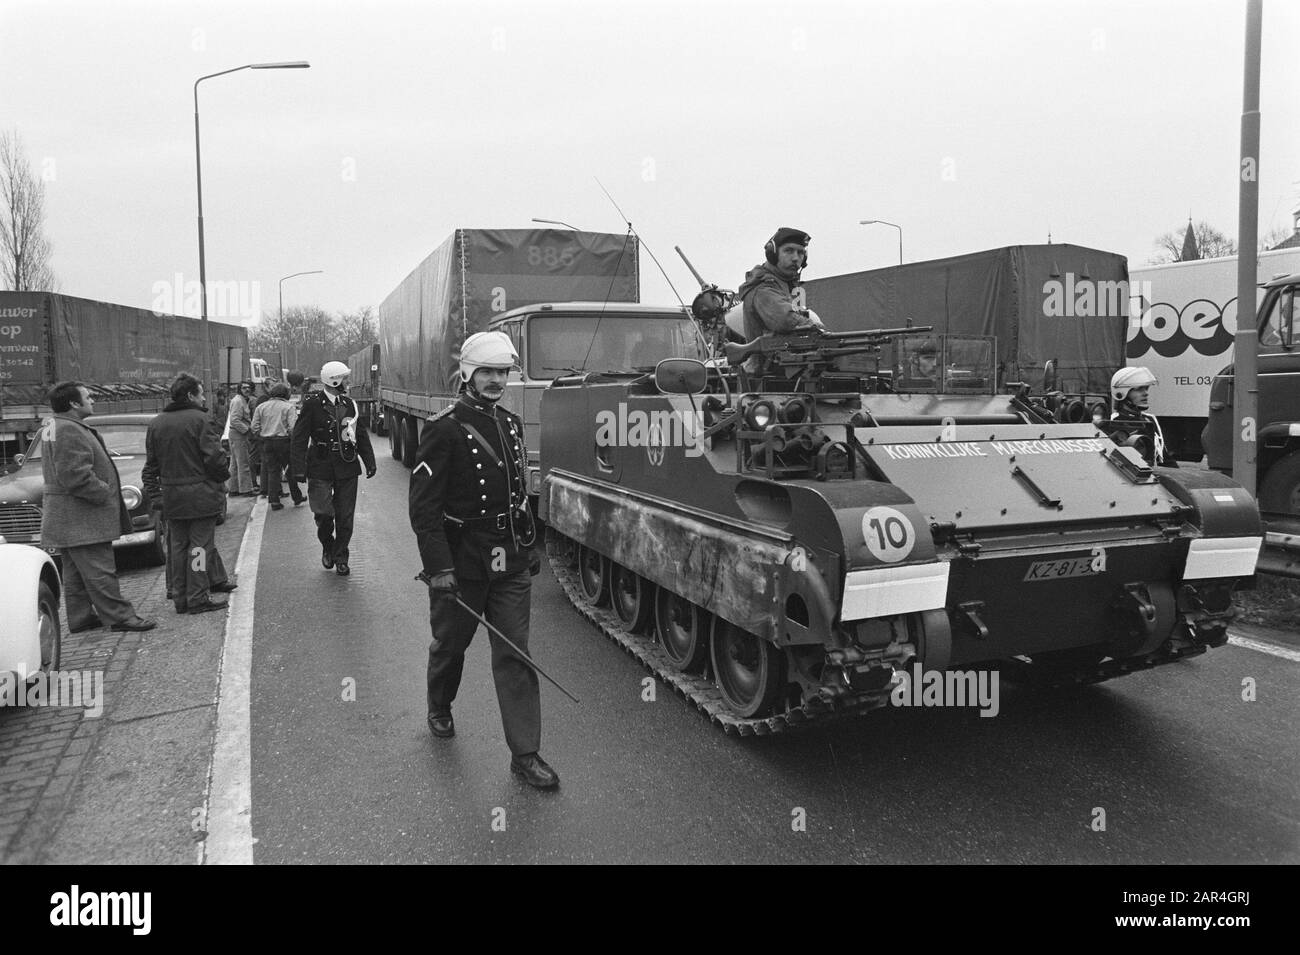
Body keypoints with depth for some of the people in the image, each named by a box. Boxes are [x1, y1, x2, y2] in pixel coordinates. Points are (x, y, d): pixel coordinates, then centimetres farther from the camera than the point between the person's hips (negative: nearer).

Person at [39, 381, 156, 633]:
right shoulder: (69, 431, -19)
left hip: (68, 520, 11)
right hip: (80, 519, -11)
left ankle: (80, 617, 23)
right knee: (99, 570, -7)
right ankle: (119, 616, -4)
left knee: (76, 571, 15)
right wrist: (106, 493, -15)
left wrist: (105, 491, 16)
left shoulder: (55, 426, 17)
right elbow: (76, 476, -26)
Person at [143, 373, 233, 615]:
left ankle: (180, 597, 18)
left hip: (171, 496, 6)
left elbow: (151, 465, 12)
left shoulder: (156, 423, 10)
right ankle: (198, 599, 2)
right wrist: (223, 476, 3)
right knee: (200, 545, 0)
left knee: (177, 546, 13)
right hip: (200, 494, -6)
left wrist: (155, 495, 16)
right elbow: (214, 458, -16)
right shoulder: (200, 420, -11)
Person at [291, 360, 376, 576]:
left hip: (347, 468, 4)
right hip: (320, 469, -4)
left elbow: (361, 435, 16)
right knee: (324, 514, -4)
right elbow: (299, 438, -8)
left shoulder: (349, 404, 10)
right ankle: (327, 547, 25)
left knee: (345, 517, 4)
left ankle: (341, 558, 17)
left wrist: (370, 462, 12)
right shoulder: (312, 404, -6)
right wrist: (299, 469, -14)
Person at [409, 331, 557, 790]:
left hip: (510, 563, 5)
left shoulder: (511, 424, 9)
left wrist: (528, 546, 17)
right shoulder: (444, 429, -12)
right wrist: (438, 567, -20)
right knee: (450, 643, 17)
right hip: (461, 563, -4)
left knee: (515, 654, 2)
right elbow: (424, 505, -16)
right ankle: (439, 709, 46)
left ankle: (525, 754, 7)